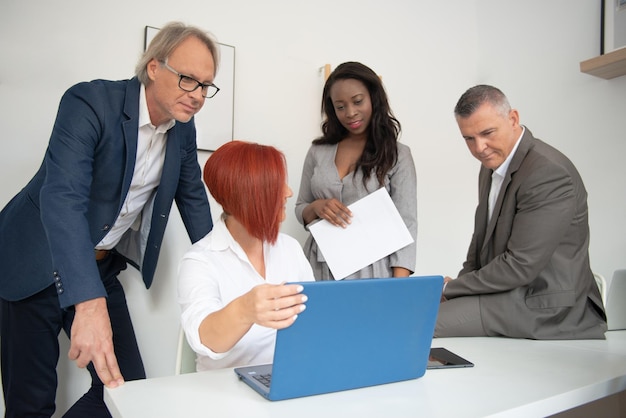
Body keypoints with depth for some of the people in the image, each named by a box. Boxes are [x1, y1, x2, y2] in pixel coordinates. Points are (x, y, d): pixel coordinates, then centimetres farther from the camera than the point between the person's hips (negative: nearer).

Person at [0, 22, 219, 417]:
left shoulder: (183, 129, -1)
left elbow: (192, 197, 10)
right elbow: (62, 197, -34)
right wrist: (89, 302, -45)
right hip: (37, 264, -5)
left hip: (102, 266, 6)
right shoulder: (90, 102, -21)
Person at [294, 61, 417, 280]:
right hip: (320, 267, 3)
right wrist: (316, 207, -12)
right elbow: (300, 211, 11)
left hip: (371, 270, -2)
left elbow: (406, 224, -8)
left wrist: (399, 286, -19)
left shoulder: (397, 154, -3)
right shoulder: (318, 152, 6)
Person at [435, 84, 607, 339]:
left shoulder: (549, 174, -22)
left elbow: (520, 266, -23)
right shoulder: (493, 164, 8)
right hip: (509, 293, 9)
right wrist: (460, 284, 1)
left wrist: (451, 288, -12)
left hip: (544, 308, -8)